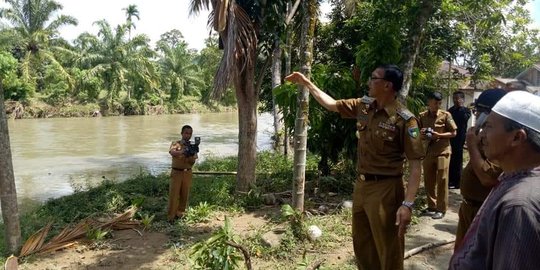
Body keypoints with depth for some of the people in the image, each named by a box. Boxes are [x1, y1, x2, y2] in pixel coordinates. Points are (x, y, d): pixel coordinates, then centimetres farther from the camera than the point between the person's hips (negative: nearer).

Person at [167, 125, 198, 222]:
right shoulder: (175, 144, -1)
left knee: (184, 195, 7)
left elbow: (192, 162, -1)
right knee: (173, 194, -5)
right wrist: (182, 152, -44)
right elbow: (172, 152, -25)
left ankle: (180, 213, 21)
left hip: (187, 173, 3)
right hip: (176, 172, -3)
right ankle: (170, 216, 1)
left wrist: (191, 155, -23)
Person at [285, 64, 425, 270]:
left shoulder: (404, 119, -18)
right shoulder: (363, 106, 2)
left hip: (385, 189, -7)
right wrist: (306, 83, 17)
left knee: (388, 251, 7)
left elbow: (415, 164, -19)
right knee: (362, 245, 22)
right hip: (361, 185, 7)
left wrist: (407, 204, -25)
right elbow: (332, 104, 17)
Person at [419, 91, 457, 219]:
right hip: (428, 151, 3)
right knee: (428, 180, 8)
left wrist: (438, 135, -16)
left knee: (442, 180, -1)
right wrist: (421, 134, -10)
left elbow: (453, 133, -3)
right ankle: (432, 206, 21)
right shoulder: (422, 116, 4)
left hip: (442, 151, -3)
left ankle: (441, 209, 8)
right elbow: (418, 133, 13)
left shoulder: (446, 115, -4)